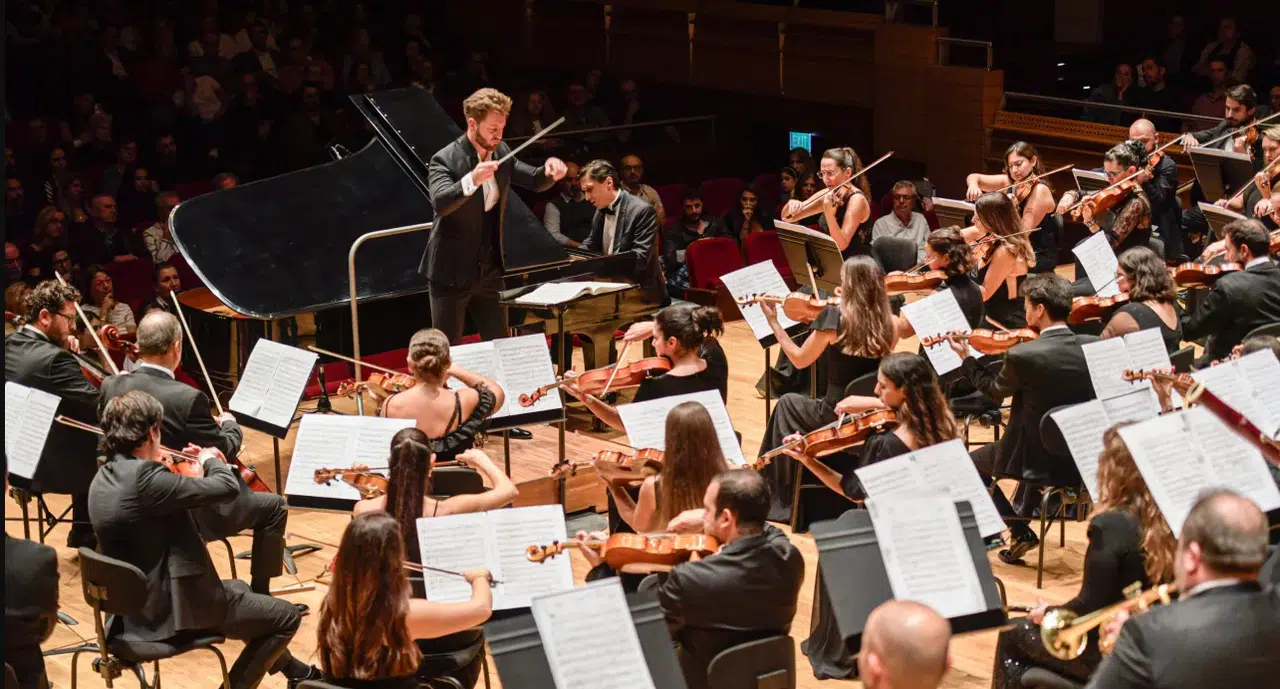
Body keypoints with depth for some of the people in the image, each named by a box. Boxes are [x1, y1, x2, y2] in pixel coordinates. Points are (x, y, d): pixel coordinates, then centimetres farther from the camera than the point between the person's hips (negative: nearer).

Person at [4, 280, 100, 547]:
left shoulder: (9, 345, 0)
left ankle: (83, 535, 37)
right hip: (49, 465, -9)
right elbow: (103, 409, -27)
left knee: (87, 453, 29)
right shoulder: (54, 359, -26)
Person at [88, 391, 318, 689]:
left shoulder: (105, 478, 3)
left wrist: (190, 475, 13)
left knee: (239, 589, 33)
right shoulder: (143, 477, -27)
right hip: (173, 607, -10)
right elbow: (227, 487, -25)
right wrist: (211, 460, -5)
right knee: (286, 616, 4)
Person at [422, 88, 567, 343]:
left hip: (489, 271, 6)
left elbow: (535, 181, 10)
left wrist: (550, 169, -13)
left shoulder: (501, 152, 3)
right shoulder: (445, 160, -17)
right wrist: (472, 180, -50)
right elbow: (440, 203, -32)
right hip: (451, 272, -6)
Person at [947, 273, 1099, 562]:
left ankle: (1021, 531, 14)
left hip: (1038, 460, -5)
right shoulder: (1094, 346, -10)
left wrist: (966, 358, 13)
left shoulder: (1022, 355, -23)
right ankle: (1022, 515, 43)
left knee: (972, 463, 21)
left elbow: (994, 389, -2)